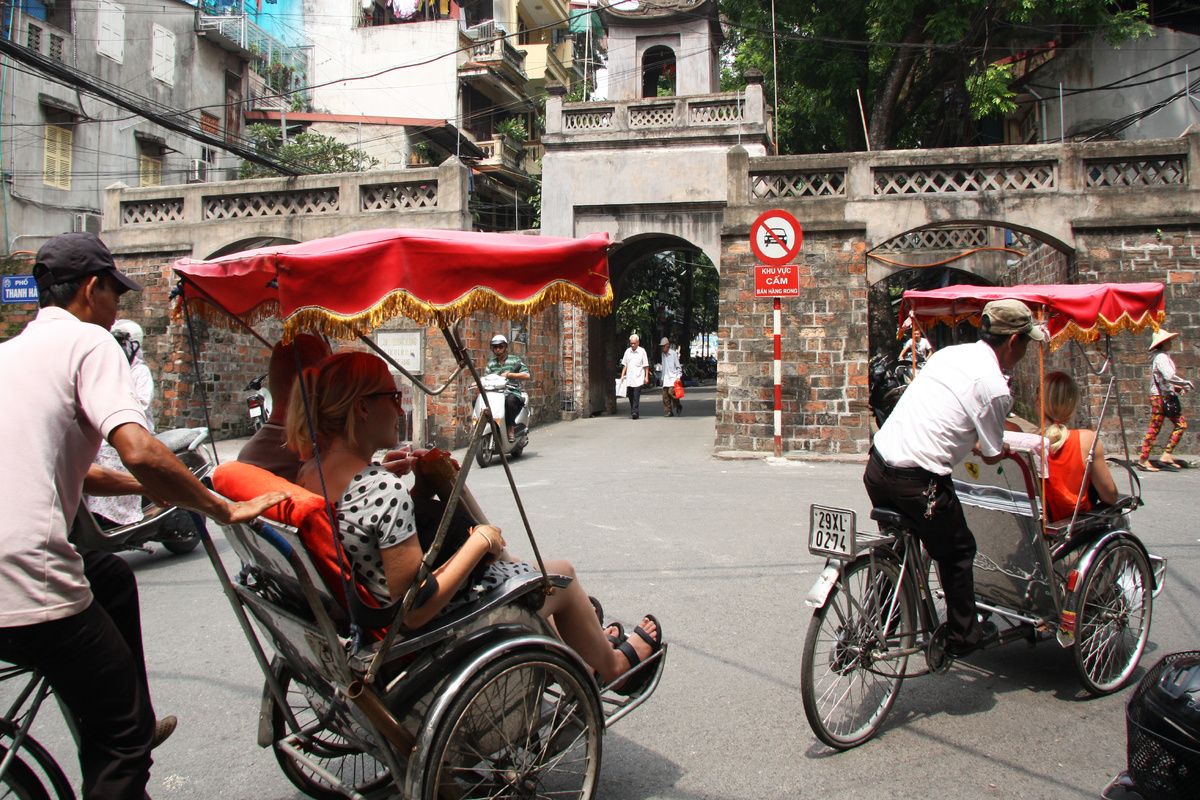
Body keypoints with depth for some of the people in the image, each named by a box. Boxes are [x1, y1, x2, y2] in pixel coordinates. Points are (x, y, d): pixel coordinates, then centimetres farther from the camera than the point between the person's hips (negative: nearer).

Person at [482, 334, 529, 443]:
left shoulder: (515, 360, 6)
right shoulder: (490, 363, 19)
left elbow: (527, 375, -4)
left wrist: (509, 374, -13)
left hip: (512, 393, -4)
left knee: (510, 400, -40)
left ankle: (510, 429, -26)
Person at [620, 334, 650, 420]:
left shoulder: (642, 351, 0)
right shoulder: (627, 351, 10)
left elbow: (646, 366, 1)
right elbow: (625, 365, 16)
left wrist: (646, 377, -4)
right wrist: (622, 375, 9)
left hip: (638, 379, -4)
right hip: (629, 379, 4)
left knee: (636, 397, -12)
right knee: (631, 397, 8)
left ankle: (635, 412, -15)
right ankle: (632, 413, 20)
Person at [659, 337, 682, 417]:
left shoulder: (673, 354, -2)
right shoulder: (663, 354, 14)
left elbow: (678, 366, -1)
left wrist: (678, 376, -10)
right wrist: (662, 378, 16)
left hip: (673, 377, -6)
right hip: (665, 378, 6)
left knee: (671, 391, -20)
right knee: (665, 395, -2)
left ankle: (678, 406, 1)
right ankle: (668, 412, 3)